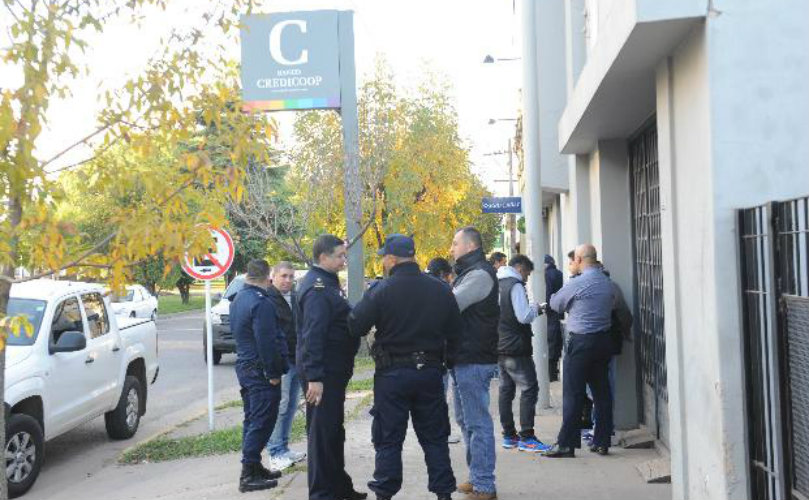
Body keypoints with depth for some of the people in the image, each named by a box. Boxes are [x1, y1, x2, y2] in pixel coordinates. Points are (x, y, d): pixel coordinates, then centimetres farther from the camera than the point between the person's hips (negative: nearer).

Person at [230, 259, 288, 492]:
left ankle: (254, 467, 25)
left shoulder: (238, 299, 12)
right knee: (261, 422, -5)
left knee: (252, 419, 17)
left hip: (244, 366, 10)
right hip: (260, 370, -10)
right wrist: (273, 373, -17)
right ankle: (249, 475, -4)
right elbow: (266, 342, -22)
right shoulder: (261, 302, -20)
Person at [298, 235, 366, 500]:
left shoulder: (327, 282, 14)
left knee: (334, 430, 18)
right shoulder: (317, 287, -19)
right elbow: (312, 335, -26)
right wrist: (314, 377, -29)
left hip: (333, 371, 11)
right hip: (323, 374, -11)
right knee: (322, 432, -3)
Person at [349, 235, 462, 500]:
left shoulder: (381, 291, -13)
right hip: (430, 371, 4)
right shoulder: (441, 289, 1)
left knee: (388, 439, 6)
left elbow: (355, 327, -10)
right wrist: (446, 360, 19)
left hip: (392, 374, -3)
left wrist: (360, 305, 8)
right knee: (434, 438, 13)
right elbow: (455, 331, 7)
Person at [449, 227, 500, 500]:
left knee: (477, 422, -7)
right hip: (463, 359, 11)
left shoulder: (479, 274, -14)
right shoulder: (468, 272, 19)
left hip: (474, 360, -11)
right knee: (466, 419, 17)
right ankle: (477, 478, 27)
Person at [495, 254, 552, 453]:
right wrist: (535, 308, 0)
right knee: (529, 388, -6)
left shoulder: (498, 285, 15)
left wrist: (532, 310, 18)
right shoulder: (515, 285, -12)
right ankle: (526, 437, -9)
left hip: (500, 346, 9)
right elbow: (524, 316, -19)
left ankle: (509, 436, 14)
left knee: (506, 389, 11)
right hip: (516, 348, -9)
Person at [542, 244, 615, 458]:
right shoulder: (607, 283, 7)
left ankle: (566, 444, -1)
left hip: (581, 342, -7)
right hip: (604, 340, 7)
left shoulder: (577, 284, -12)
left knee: (573, 394, -3)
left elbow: (555, 303, 1)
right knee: (601, 391, 10)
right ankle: (602, 442, 15)